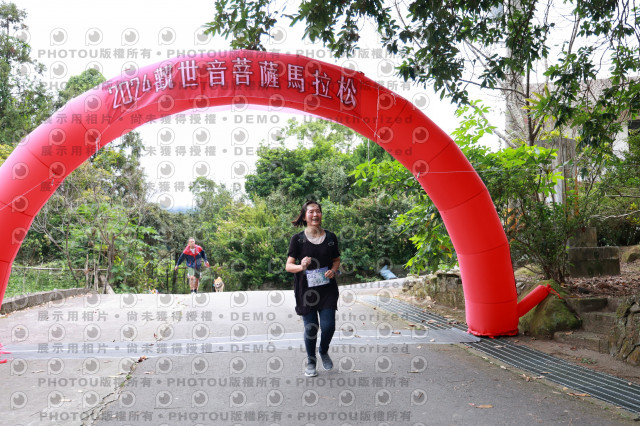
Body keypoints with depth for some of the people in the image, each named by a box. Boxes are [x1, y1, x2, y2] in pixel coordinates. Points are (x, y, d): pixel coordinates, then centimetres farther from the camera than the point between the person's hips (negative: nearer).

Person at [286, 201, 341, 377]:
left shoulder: (330, 237, 4)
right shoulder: (297, 239, -4)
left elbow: (337, 260, 15)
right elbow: (288, 266, -6)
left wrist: (333, 270, -7)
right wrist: (301, 267, -27)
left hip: (327, 288, 2)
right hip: (305, 289, -2)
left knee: (328, 325, -6)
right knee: (311, 328, 1)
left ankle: (324, 351, 27)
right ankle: (311, 361, 26)